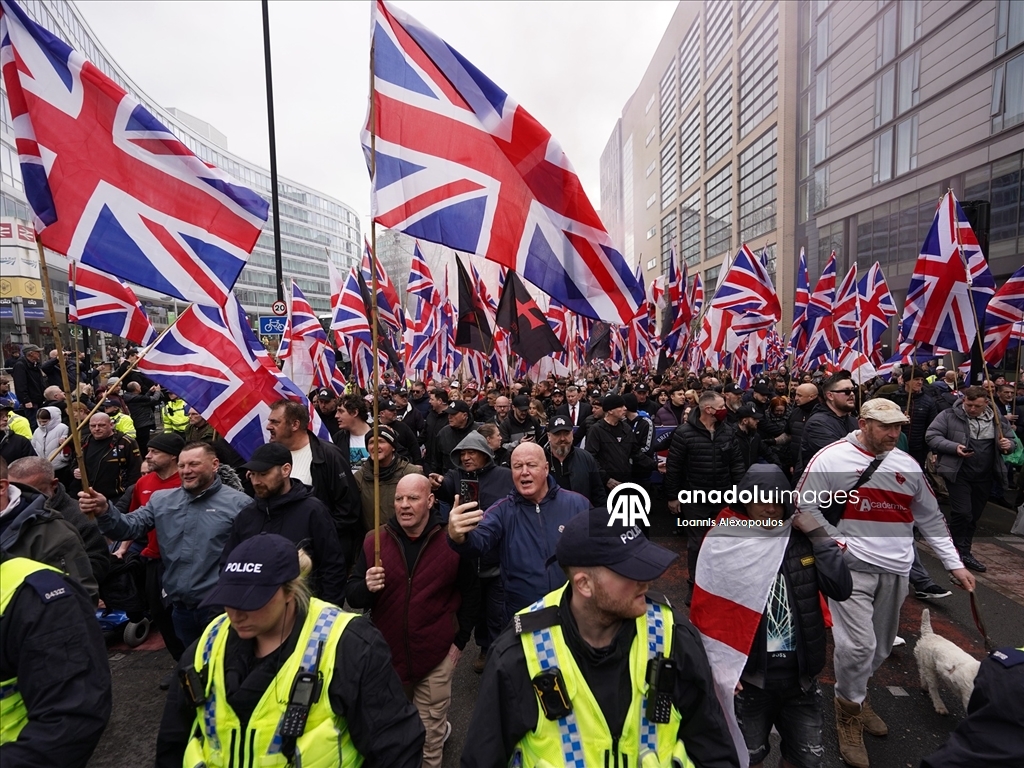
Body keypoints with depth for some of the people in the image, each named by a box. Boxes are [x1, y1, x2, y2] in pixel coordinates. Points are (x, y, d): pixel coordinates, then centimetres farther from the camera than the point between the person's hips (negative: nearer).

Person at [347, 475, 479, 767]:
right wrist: (366, 587, -25)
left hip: (436, 657, -3)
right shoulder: (373, 541, -7)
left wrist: (460, 641, -2)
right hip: (387, 654, 3)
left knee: (430, 735, 14)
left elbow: (470, 593, 0)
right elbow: (352, 597, -3)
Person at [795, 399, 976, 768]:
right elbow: (805, 505, -7)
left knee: (880, 648, 16)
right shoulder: (831, 458, -10)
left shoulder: (907, 464, 7)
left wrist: (954, 564, 11)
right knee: (858, 645, -9)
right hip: (852, 566, -5)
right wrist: (837, 543, -13)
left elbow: (930, 517, 15)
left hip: (896, 570, 6)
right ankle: (849, 711, 16)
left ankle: (855, 695, 41)